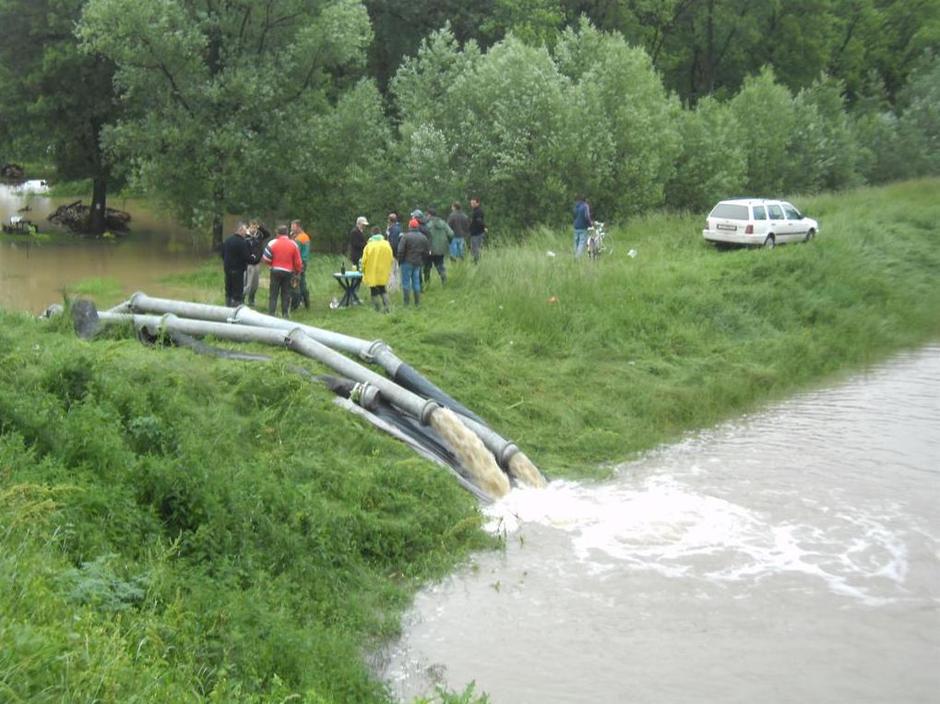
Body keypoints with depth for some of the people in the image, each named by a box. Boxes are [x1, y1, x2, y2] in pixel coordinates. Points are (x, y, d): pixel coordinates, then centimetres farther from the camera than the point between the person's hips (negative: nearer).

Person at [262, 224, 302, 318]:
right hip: (288, 272, 1)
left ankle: (271, 313, 2)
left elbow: (265, 259, -6)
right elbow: (298, 261, 3)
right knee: (286, 293, 10)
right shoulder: (293, 244, -1)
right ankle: (285, 313, 9)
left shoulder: (273, 243, -6)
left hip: (275, 271, -1)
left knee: (273, 293, 5)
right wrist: (298, 271, 16)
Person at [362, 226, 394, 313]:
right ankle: (386, 308, 2)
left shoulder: (369, 245, -9)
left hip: (372, 274, -3)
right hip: (383, 274, 3)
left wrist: (364, 271, 7)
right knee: (383, 291, 15)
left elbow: (364, 260, -7)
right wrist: (388, 271, 14)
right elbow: (390, 259, 3)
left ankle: (377, 309, 4)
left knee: (374, 292, 6)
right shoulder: (386, 244, -1)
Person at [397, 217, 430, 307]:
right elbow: (427, 250, 7)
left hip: (407, 262, -5)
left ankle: (406, 302, 1)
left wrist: (400, 260, -2)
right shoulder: (423, 237, 4)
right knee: (416, 281, 13)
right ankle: (417, 303, 15)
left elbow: (400, 250, -15)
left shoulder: (405, 236, -14)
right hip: (418, 263, 5)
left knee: (406, 282, 2)